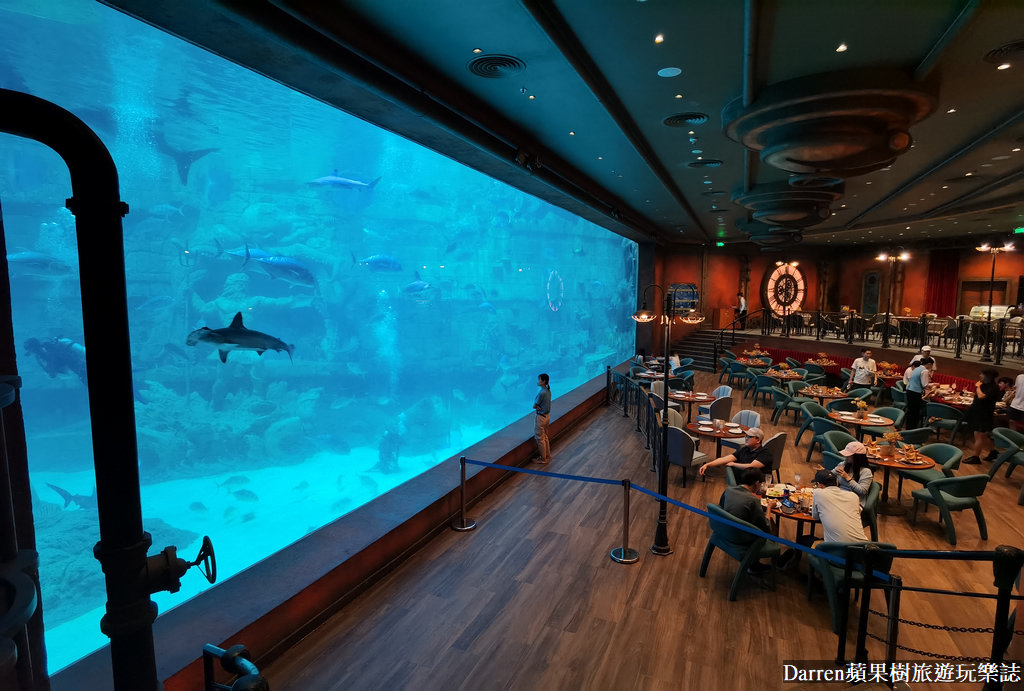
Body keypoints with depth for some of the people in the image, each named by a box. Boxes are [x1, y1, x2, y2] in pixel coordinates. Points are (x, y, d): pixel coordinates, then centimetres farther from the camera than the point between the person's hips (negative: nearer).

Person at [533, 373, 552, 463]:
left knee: (540, 439, 5)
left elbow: (534, 406, -19)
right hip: (547, 415, 9)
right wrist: (539, 406, -10)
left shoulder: (541, 393, -25)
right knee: (545, 437, 20)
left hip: (541, 417, -9)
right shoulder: (548, 391, 3)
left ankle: (543, 459, 16)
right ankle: (548, 456, 31)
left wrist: (537, 407, -2)